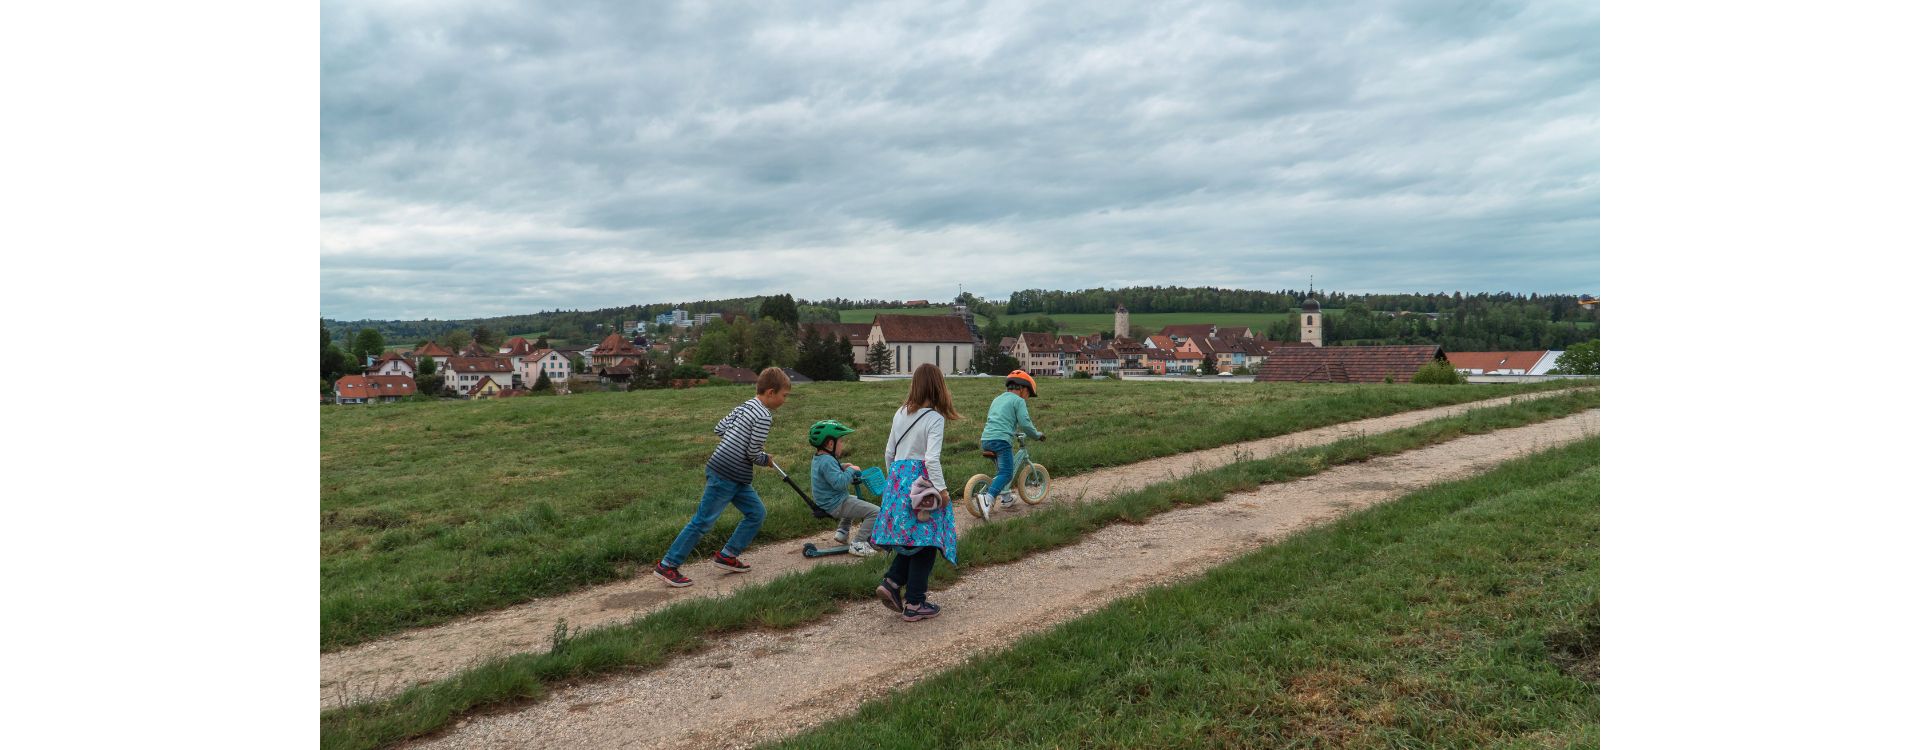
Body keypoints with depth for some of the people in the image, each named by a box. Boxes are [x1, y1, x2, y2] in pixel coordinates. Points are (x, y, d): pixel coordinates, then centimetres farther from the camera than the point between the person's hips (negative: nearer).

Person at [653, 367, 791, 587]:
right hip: (726, 477, -10)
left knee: (757, 513, 15)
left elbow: (719, 429, 14)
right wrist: (766, 460, 4)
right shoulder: (764, 416, -16)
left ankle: (727, 555, 22)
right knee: (703, 521, -4)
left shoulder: (745, 406, 11)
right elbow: (753, 453, -15)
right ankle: (667, 565, 3)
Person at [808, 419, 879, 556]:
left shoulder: (819, 457, 9)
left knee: (856, 501, 39)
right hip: (835, 505, -11)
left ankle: (842, 532, 35)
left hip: (827, 502, 11)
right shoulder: (827, 461, -24)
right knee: (875, 511, -16)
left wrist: (843, 467, 10)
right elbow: (839, 482, -34)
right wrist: (851, 470, -18)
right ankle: (858, 544, -14)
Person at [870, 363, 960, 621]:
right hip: (921, 481, -6)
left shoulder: (901, 413, 8)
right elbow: (931, 458, -20)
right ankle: (914, 603, 6)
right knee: (925, 541, 3)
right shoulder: (934, 418, -11)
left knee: (911, 538, 18)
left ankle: (891, 582, 2)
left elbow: (889, 452, 13)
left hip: (897, 477, 7)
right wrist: (942, 489, -15)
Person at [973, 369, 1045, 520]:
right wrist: (1037, 435, 9)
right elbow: (1024, 423, -6)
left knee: (1002, 470, 26)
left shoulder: (997, 399, 26)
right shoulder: (1018, 400, 3)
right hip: (1001, 440, -8)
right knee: (1006, 473, -13)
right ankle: (986, 499, -34)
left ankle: (1006, 498, 32)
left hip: (986, 439, 8)